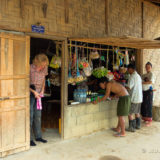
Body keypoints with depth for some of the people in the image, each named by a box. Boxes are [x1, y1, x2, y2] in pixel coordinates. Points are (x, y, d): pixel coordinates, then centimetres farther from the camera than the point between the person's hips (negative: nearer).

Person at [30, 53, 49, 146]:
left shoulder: (44, 68, -3)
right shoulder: (30, 69, -19)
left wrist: (42, 90, 0)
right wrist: (34, 92, -17)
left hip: (39, 94, 5)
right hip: (30, 94, -5)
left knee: (38, 116, 10)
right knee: (30, 116, -3)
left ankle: (38, 136, 21)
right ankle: (29, 139, 6)